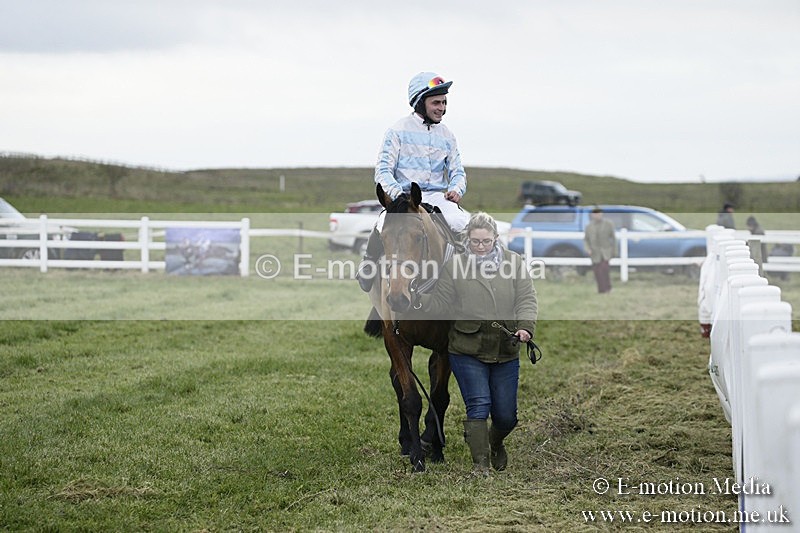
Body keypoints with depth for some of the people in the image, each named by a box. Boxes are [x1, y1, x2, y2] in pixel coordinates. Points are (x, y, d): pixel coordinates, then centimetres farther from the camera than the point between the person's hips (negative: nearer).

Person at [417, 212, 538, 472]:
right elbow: (441, 306, 1)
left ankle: (495, 443, 42)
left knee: (506, 414, 9)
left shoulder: (514, 262, 4)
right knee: (478, 406, -10)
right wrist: (419, 299, -17)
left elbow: (527, 299, 2)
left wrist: (525, 327, -15)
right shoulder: (454, 265, 2)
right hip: (468, 351, -2)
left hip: (505, 351, 2)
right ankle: (480, 463, -3)